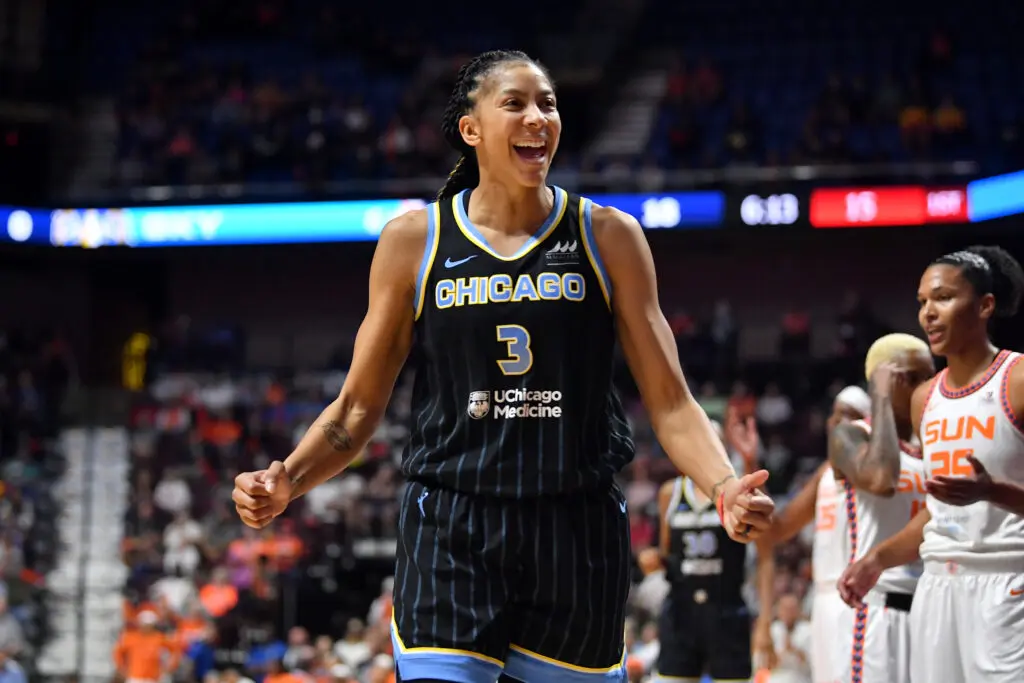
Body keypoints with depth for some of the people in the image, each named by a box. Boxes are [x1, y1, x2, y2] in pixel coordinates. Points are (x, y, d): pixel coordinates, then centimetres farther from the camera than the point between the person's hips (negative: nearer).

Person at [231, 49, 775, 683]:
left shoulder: (608, 237, 3)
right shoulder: (413, 240, 3)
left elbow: (669, 400, 2)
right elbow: (359, 406, 8)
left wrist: (724, 485, -17)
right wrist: (287, 481, -10)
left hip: (577, 531, 1)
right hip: (449, 532, -1)